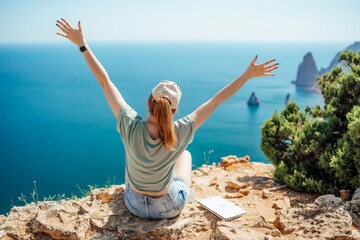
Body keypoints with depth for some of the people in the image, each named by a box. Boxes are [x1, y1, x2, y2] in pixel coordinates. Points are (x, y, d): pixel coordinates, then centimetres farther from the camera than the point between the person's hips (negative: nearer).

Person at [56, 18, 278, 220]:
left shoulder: (130, 126, -30)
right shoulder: (180, 133, -31)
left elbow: (105, 81, -23)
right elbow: (215, 101, -22)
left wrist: (83, 45, -14)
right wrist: (248, 74, -12)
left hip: (134, 204, 1)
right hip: (170, 208, -1)